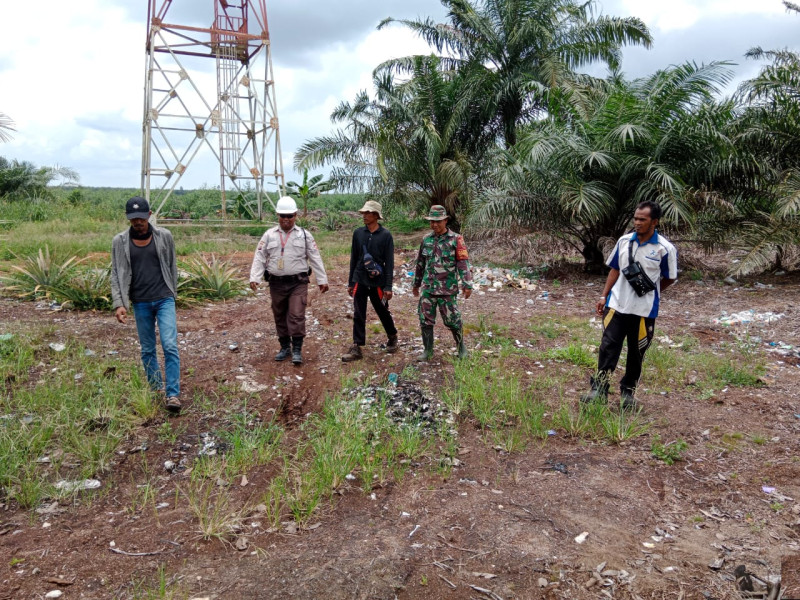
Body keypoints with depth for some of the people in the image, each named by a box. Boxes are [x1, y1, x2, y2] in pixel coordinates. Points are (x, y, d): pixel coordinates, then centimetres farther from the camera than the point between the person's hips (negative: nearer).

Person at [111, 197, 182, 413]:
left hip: (164, 299, -1)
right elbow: (116, 274, 0)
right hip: (140, 303, 2)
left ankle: (173, 394, -7)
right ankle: (155, 389, 25)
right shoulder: (120, 241, -1)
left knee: (170, 346, -10)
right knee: (147, 349, 10)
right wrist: (119, 303, -10)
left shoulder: (164, 236, -1)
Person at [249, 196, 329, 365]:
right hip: (276, 283, 3)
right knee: (280, 316, 12)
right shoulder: (269, 235, 4)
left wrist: (322, 280, -1)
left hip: (298, 283, -2)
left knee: (297, 316, -9)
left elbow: (315, 258, 2)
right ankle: (285, 347, 27)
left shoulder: (304, 235, 1)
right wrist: (254, 278, -10)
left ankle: (297, 350, 1)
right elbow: (259, 258, 2)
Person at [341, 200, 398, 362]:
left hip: (378, 283, -2)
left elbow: (389, 262, -6)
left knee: (383, 312, 12)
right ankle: (356, 348, 7)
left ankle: (392, 338, 36)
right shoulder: (358, 233, 4)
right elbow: (354, 259, 10)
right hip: (360, 281, 3)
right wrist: (350, 282, 10)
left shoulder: (385, 235, -6)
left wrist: (388, 286, -9)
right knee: (358, 316, 1)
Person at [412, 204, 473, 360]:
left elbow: (464, 263, -9)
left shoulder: (455, 239, -6)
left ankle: (461, 347, 23)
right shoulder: (426, 239, 8)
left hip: (447, 289, -4)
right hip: (428, 288, 4)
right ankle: (428, 350, 20)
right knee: (426, 321, 6)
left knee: (452, 321, 2)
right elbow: (420, 263, 17)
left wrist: (467, 285, -15)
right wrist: (416, 283, 21)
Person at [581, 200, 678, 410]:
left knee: (636, 353, 10)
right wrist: (605, 296, 5)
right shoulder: (624, 241, 2)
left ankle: (628, 391, 27)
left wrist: (649, 293, 7)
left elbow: (670, 278, 2)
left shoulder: (665, 249, -9)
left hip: (644, 310, -2)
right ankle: (599, 389, 5)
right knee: (608, 347, -1)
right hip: (617, 305, 2)